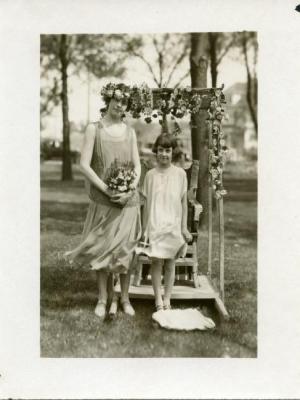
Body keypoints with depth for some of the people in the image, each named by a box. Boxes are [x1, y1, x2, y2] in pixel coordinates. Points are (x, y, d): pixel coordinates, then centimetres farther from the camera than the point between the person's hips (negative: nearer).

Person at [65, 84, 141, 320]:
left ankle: (124, 298, 18)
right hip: (102, 200, -2)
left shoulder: (130, 132, 9)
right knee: (103, 249, 4)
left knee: (125, 249, 6)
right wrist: (106, 189, -16)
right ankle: (103, 300, 16)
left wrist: (130, 189, -11)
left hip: (128, 200, 2)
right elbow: (84, 165, -7)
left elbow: (137, 166, 7)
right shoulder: (94, 129, 0)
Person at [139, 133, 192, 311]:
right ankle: (158, 300, 8)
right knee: (156, 262, -1)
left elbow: (183, 202, 4)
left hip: (173, 225, 0)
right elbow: (146, 203, 5)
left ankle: (167, 299, 16)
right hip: (155, 226, 0)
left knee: (170, 263, 7)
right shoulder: (151, 174, 1)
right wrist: (144, 229, 3)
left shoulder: (180, 173, 0)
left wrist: (184, 228, 4)